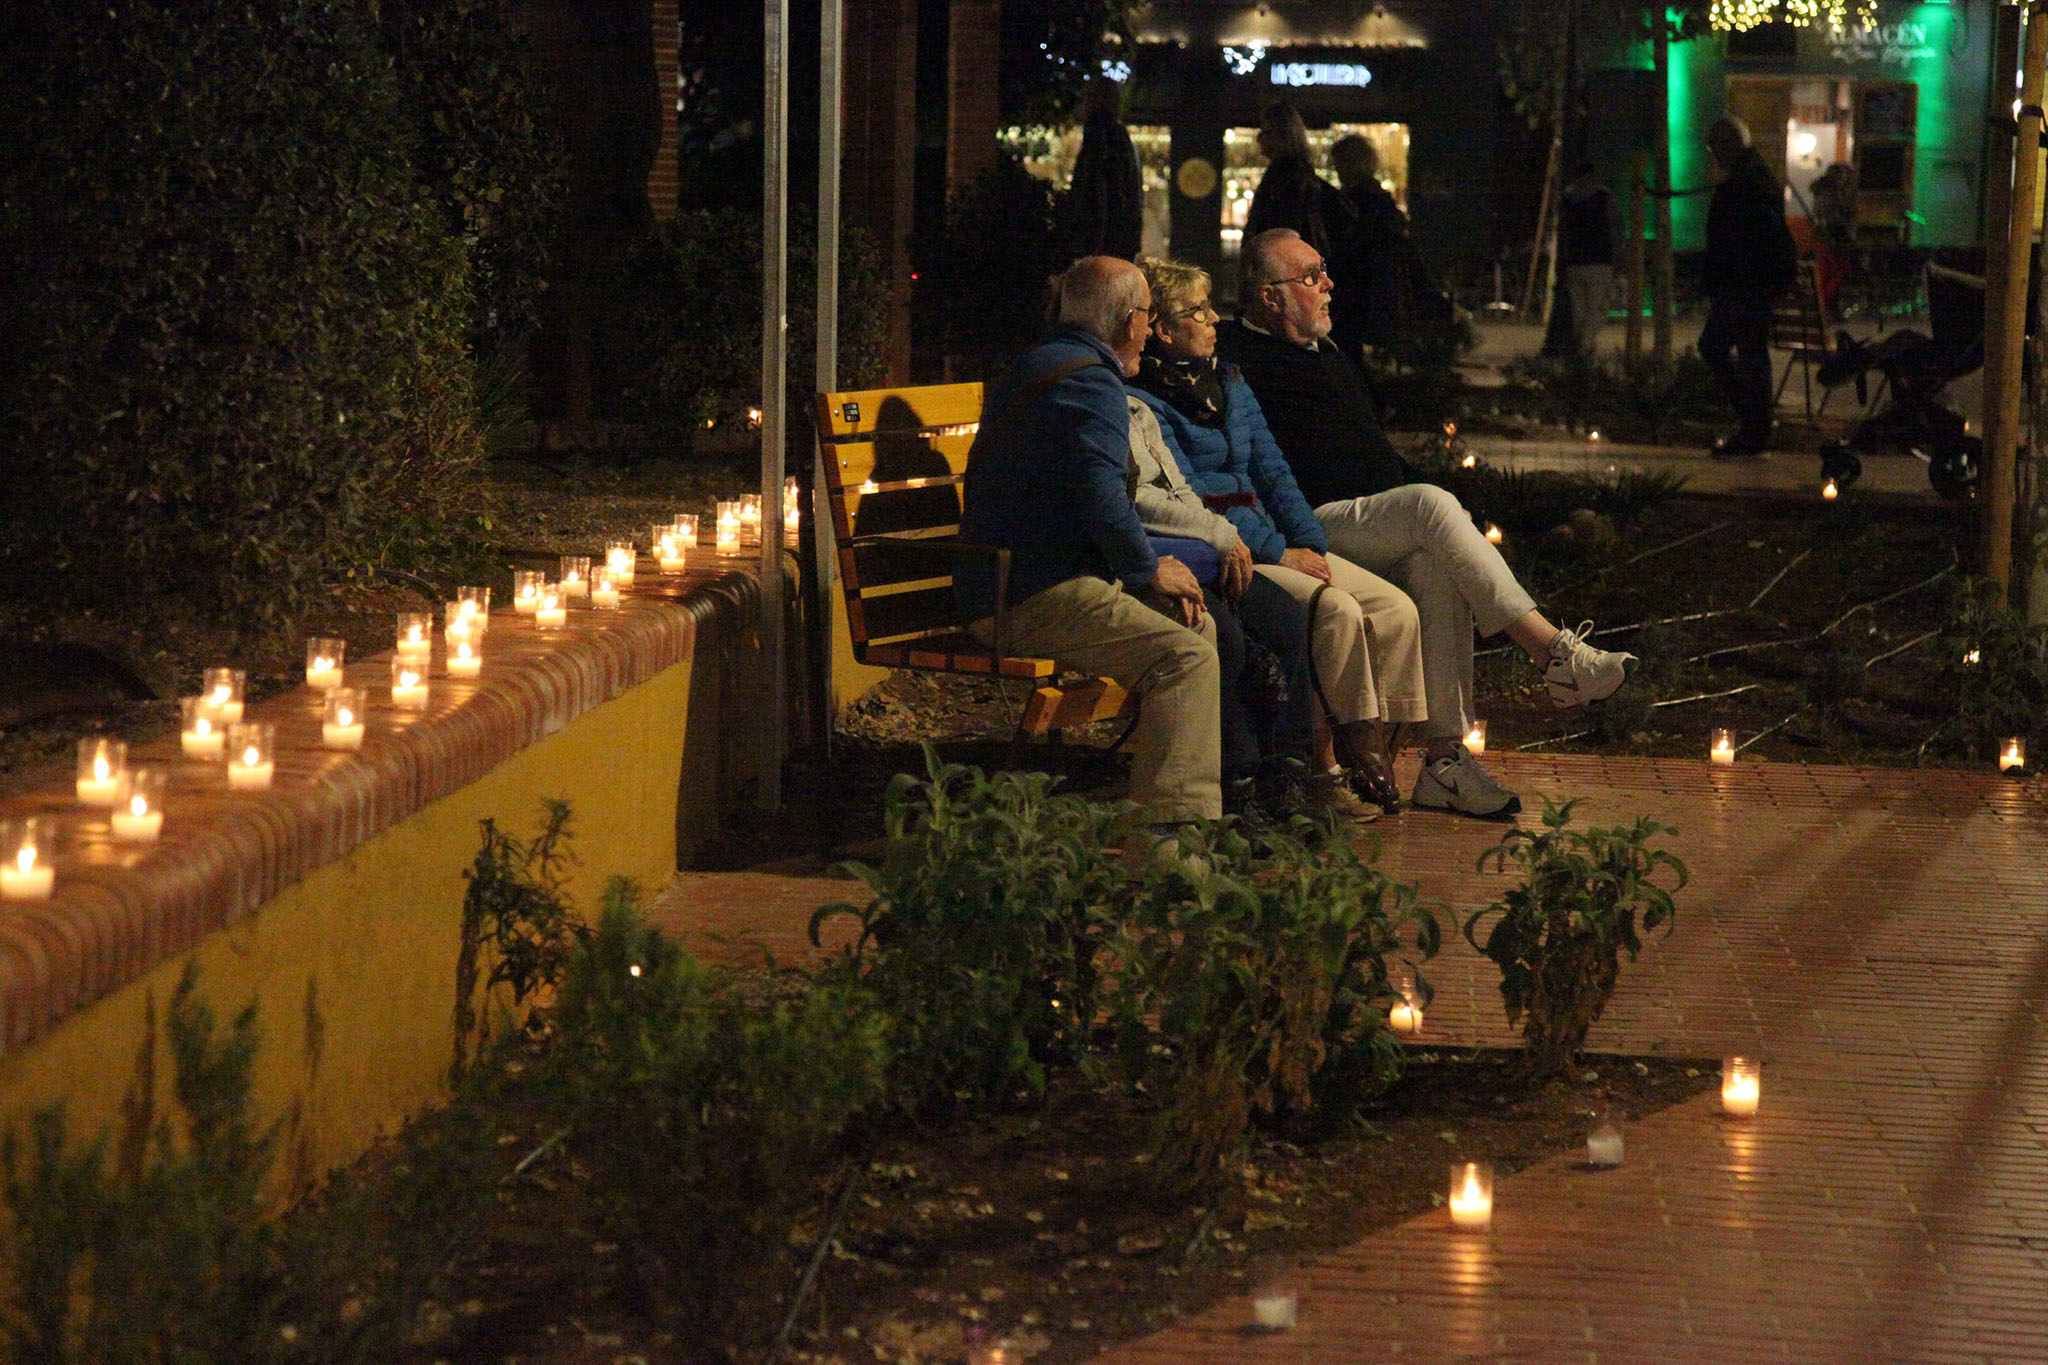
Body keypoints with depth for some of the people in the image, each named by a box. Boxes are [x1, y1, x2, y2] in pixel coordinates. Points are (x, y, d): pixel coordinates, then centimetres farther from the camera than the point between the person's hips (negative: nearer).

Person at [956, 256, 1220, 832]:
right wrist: (1150, 571, -4)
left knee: (1198, 626, 16)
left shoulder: (1037, 365, 23)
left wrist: (1144, 566, 18)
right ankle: (1174, 816, -28)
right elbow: (1102, 502, -22)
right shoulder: (1092, 382, -11)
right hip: (1037, 601, -11)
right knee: (1186, 655, -21)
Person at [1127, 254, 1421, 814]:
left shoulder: (1229, 385, 20)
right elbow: (1187, 500, -14)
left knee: (1396, 609, -10)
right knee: (1335, 611, -29)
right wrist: (1278, 554, -16)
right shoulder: (1143, 403, -7)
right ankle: (1340, 754, -18)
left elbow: (1272, 473, 17)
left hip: (1270, 543, 9)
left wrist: (1312, 546, 1)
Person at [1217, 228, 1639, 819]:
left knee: (1438, 568, -25)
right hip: (1319, 525, -8)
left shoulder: (1326, 355, 29)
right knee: (1431, 504, -30)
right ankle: (1553, 653, -31)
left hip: (1382, 530, 8)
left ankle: (1444, 757, -29)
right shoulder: (1233, 359, 1)